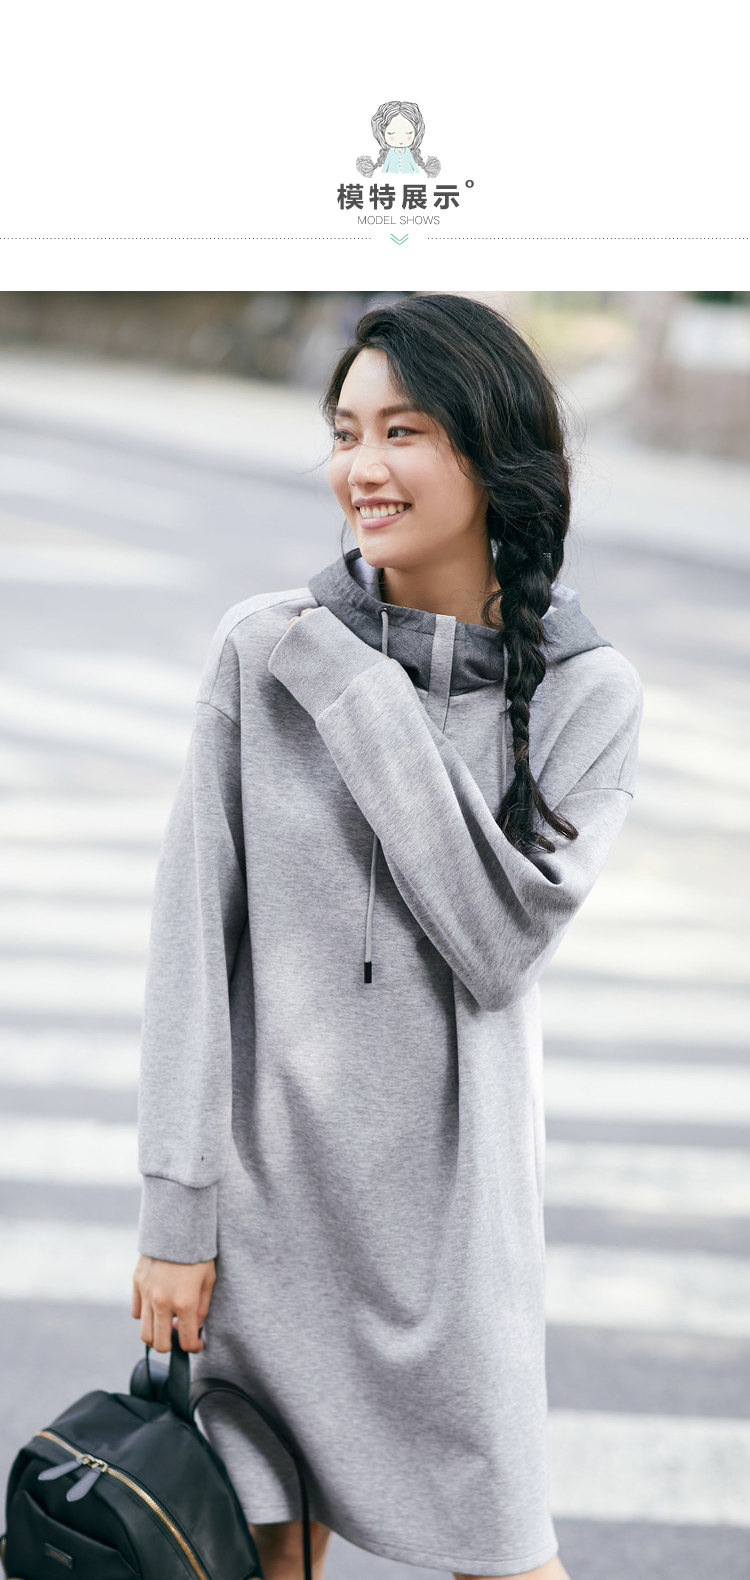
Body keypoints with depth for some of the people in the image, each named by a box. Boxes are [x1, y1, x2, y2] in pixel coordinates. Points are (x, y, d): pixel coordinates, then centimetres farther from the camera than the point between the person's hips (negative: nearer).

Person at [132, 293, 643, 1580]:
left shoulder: (586, 693, -3)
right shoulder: (263, 651, -2)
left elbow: (500, 942, -15)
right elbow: (193, 935, -2)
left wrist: (367, 702, -16)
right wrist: (176, 1206, -5)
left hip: (449, 1186, -1)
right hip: (265, 1175, 1)